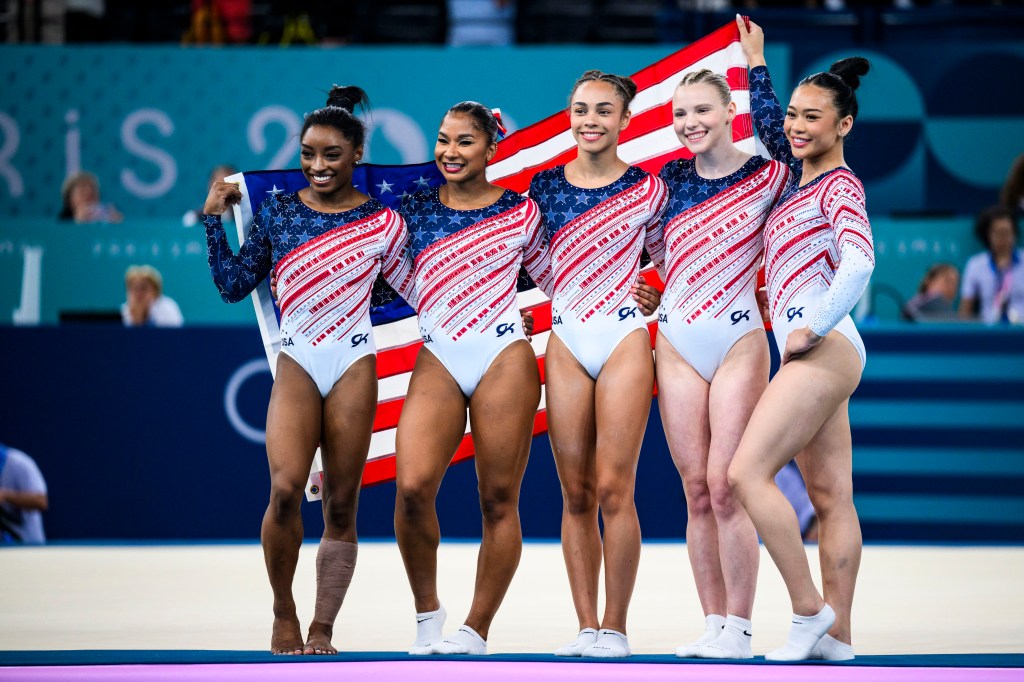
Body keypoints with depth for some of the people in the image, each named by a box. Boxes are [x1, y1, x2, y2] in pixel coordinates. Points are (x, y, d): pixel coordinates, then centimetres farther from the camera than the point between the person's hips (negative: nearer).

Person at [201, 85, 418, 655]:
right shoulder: (277, 212, 8)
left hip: (355, 366, 0)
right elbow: (234, 286, 11)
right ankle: (284, 615, -4)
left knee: (341, 506, -1)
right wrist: (215, 221, 6)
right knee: (286, 488, -20)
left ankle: (323, 629, 7)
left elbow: (419, 289, 12)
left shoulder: (382, 222, 4)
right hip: (296, 364, 0)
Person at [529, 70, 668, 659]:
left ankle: (616, 627, -2)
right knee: (576, 494, 2)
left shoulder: (646, 189, 2)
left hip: (625, 340, -3)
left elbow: (671, 257, 16)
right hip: (565, 341, 3)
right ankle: (586, 627, 6)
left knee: (613, 488, -9)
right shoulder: (545, 186, 8)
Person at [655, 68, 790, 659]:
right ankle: (713, 625, 8)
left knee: (726, 488, -10)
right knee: (697, 492, 4)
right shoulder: (668, 181, 9)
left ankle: (739, 630, -5)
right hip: (677, 344, 4)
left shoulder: (768, 177, -3)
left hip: (739, 343, -4)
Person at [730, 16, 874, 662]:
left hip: (824, 349, -9)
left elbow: (859, 262, -23)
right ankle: (836, 634, 6)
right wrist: (756, 63, 35)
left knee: (748, 471, -15)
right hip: (820, 357, 9)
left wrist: (813, 329, -20)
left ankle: (810, 609, -12)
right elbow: (769, 125, 36)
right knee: (831, 498, 6)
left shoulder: (841, 184, -8)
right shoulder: (800, 177, 16)